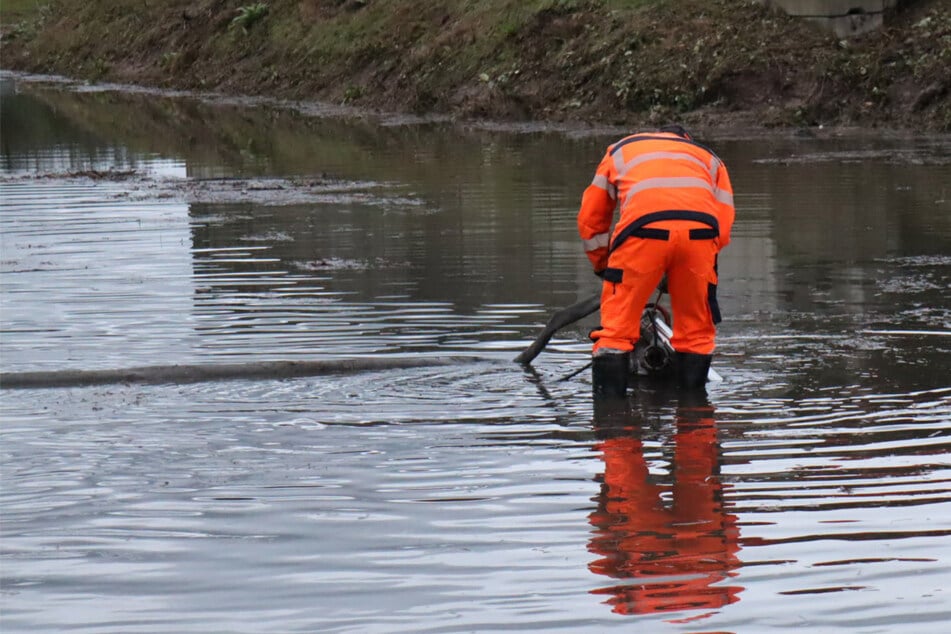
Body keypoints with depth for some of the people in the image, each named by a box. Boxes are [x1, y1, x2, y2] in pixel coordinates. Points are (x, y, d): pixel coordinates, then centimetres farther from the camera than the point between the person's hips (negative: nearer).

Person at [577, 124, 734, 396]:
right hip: (700, 229, 1)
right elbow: (723, 227, 25)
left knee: (617, 325, 5)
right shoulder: (710, 159, 36)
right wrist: (675, 273, 33)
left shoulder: (620, 150, 35)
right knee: (697, 330, 16)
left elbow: (590, 219, 33)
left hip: (645, 228, -1)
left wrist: (603, 267, 47)